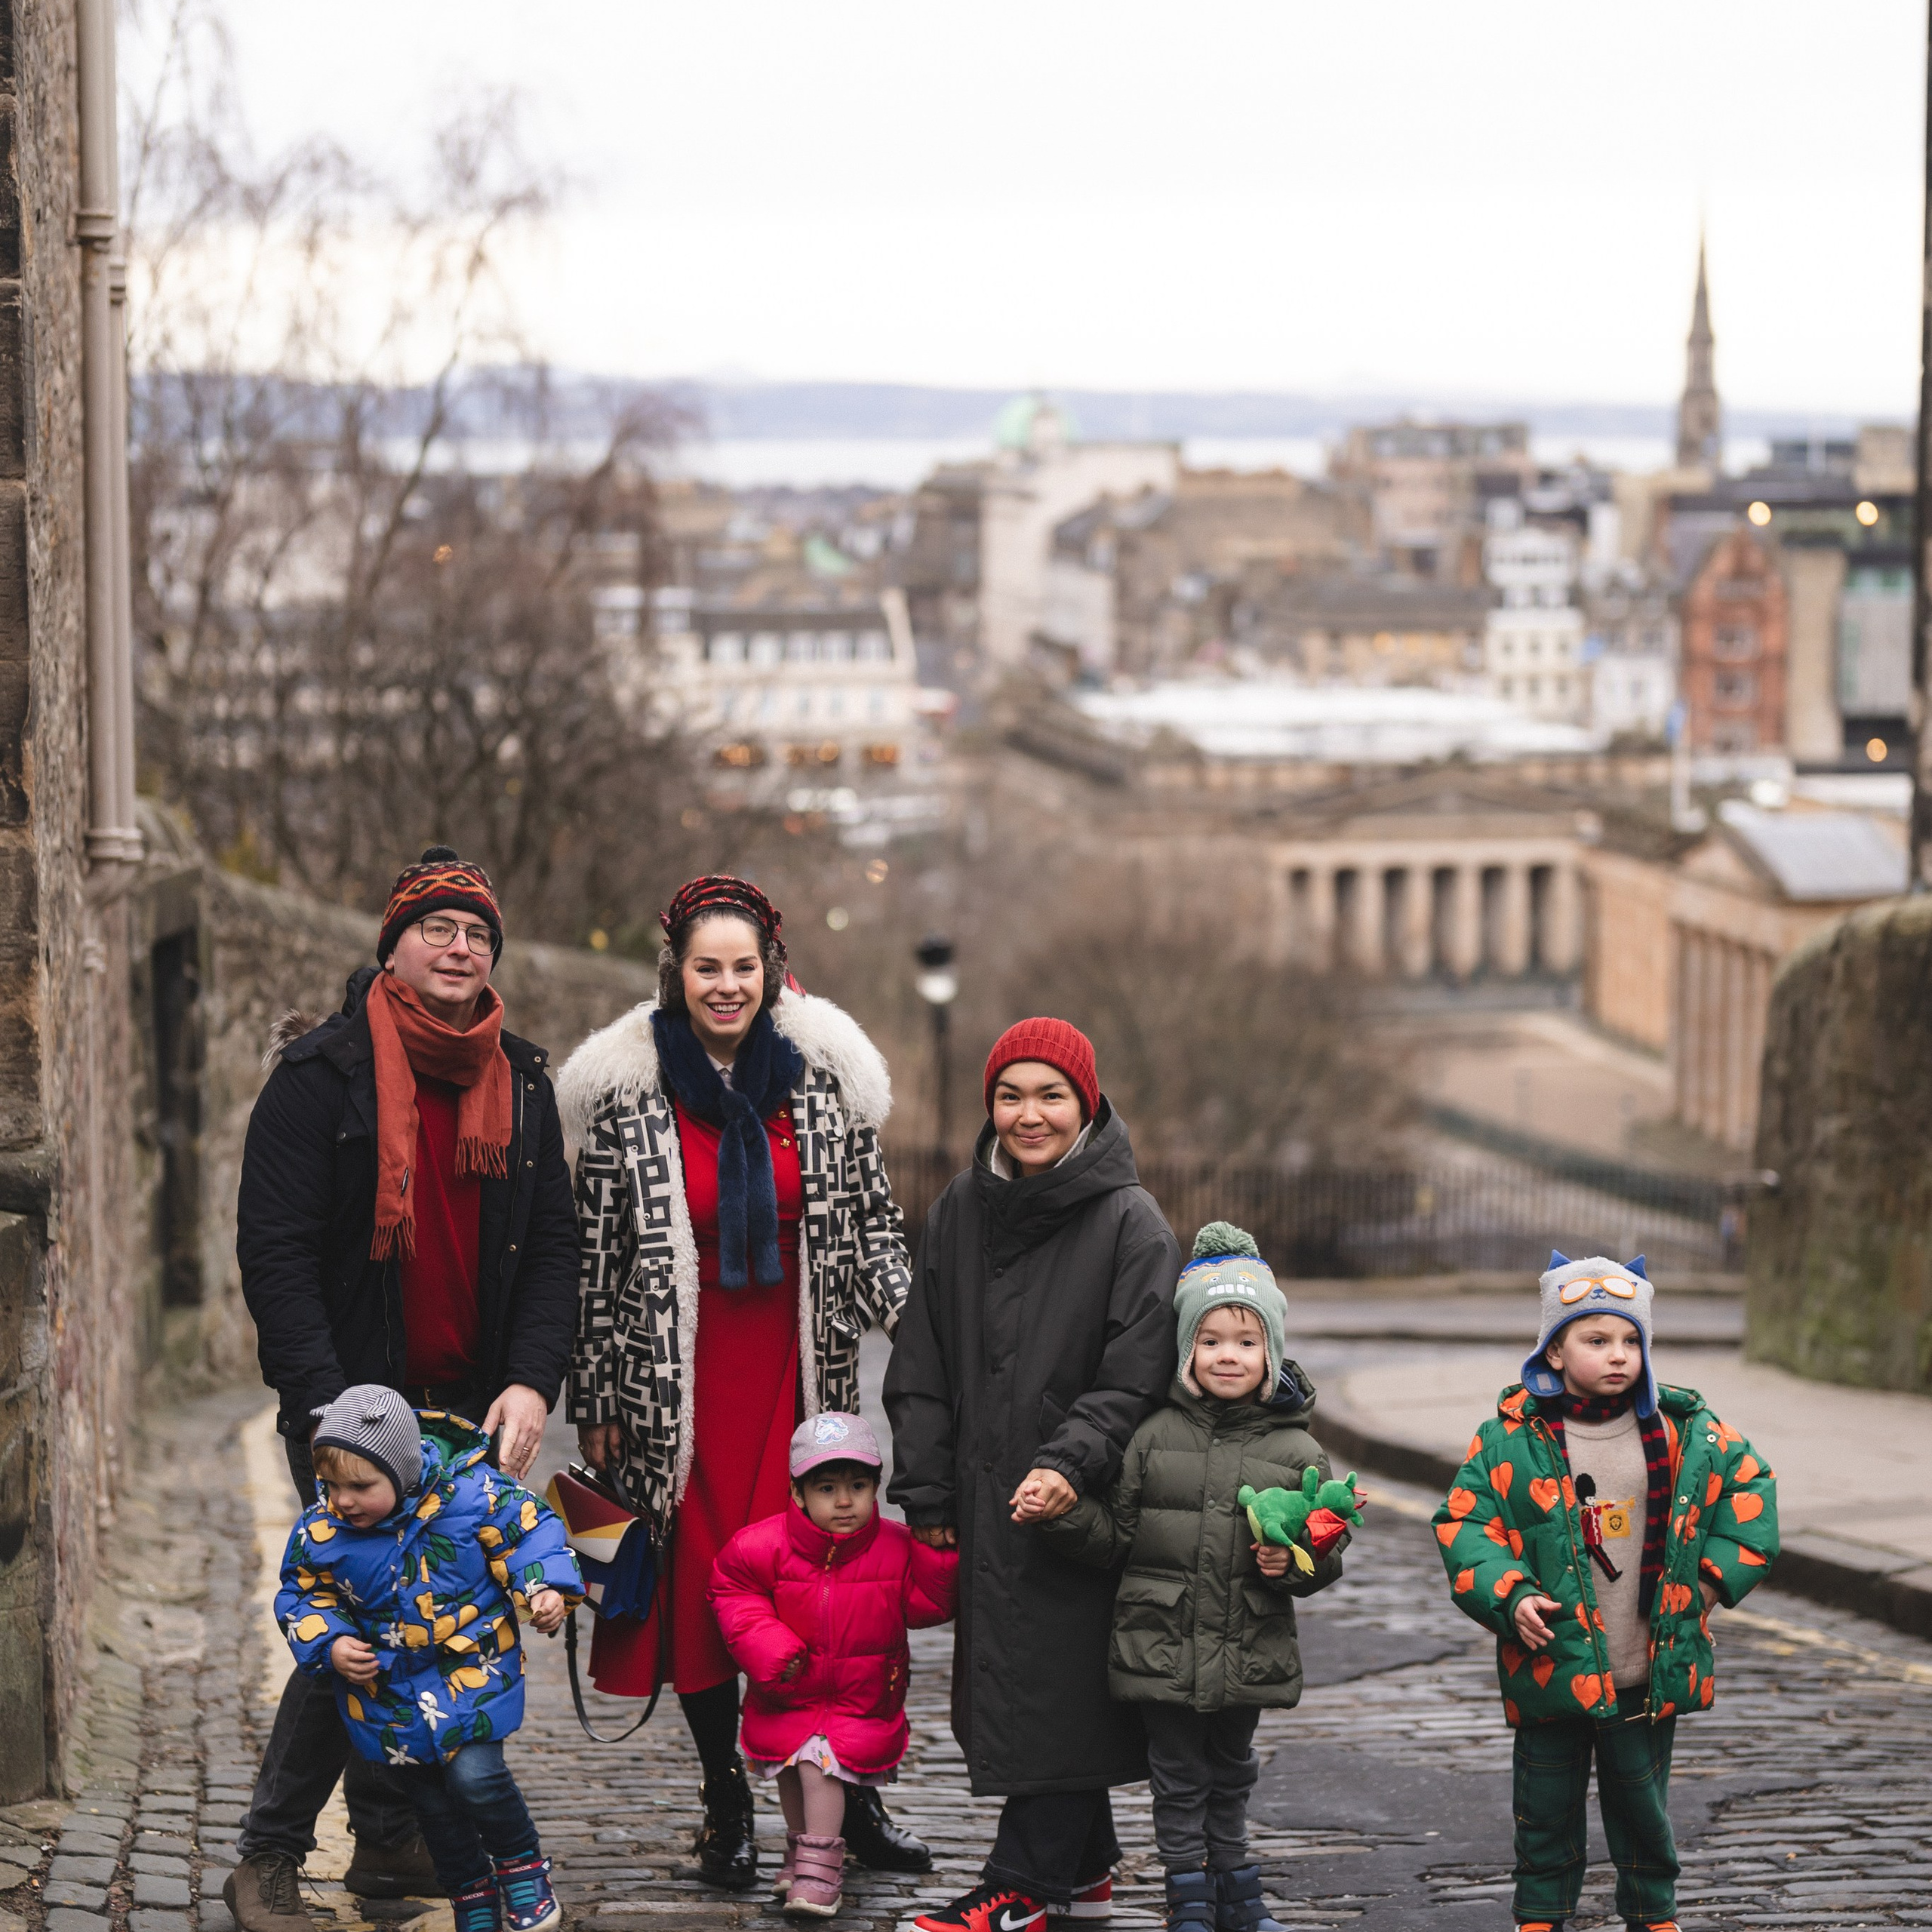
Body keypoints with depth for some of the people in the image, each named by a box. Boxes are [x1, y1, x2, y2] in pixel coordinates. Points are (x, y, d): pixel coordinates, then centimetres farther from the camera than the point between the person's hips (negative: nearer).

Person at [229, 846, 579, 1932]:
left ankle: (392, 1842, 17)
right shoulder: (325, 1072, -6)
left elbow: (553, 1248, 8)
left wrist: (533, 1382, -6)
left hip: (472, 1406, 5)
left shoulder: (522, 1082, 9)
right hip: (351, 1402, -5)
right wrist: (329, 1405, -18)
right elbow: (274, 1248, -10)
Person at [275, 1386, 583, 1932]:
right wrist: (330, 1646, -13)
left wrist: (545, 1589, -20)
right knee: (431, 1803, 9)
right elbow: (303, 1599, 3)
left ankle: (522, 1864, 11)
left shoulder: (471, 1494, -19)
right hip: (389, 1684, 3)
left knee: (474, 1775, -16)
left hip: (471, 1668, -3)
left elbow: (529, 1530, -6)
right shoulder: (319, 1530, -12)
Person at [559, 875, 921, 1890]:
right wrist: (594, 1402, 0)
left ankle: (849, 1796, 8)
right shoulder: (627, 1094, -3)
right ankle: (725, 1808, 13)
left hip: (798, 1372, 1)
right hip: (680, 1377, -1)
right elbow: (599, 1254, 0)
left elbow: (869, 1215, 10)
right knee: (700, 1579, 2)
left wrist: (911, 1315, -5)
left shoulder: (822, 1077, 3)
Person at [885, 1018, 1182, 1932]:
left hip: (1080, 1510, -6)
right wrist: (925, 1490, 6)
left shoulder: (1130, 1222, -7)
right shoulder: (960, 1212, 8)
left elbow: (1136, 1376, -12)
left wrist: (1071, 1464, -24)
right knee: (1006, 1684, 12)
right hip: (986, 1503, 6)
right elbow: (921, 1366, 11)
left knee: (1060, 1689, -4)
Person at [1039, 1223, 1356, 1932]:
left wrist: (1295, 1564, -17)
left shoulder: (1295, 1452, -1)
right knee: (1179, 1779, 7)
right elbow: (1118, 1534, 1)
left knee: (1231, 1775, 16)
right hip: (1163, 1651, -1)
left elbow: (1327, 1548, 3)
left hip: (1247, 1656, 1)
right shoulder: (1156, 1437, -1)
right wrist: (1066, 1515, -15)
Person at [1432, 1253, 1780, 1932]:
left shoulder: (1684, 1431, 0)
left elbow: (1748, 1488, 12)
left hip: (1651, 1672, 2)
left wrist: (1717, 1575, 3)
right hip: (1551, 1667, -2)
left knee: (1643, 1806, 14)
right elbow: (1464, 1523, -6)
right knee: (1547, 1810, 9)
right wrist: (1508, 1597, -19)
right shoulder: (1512, 1437, -8)